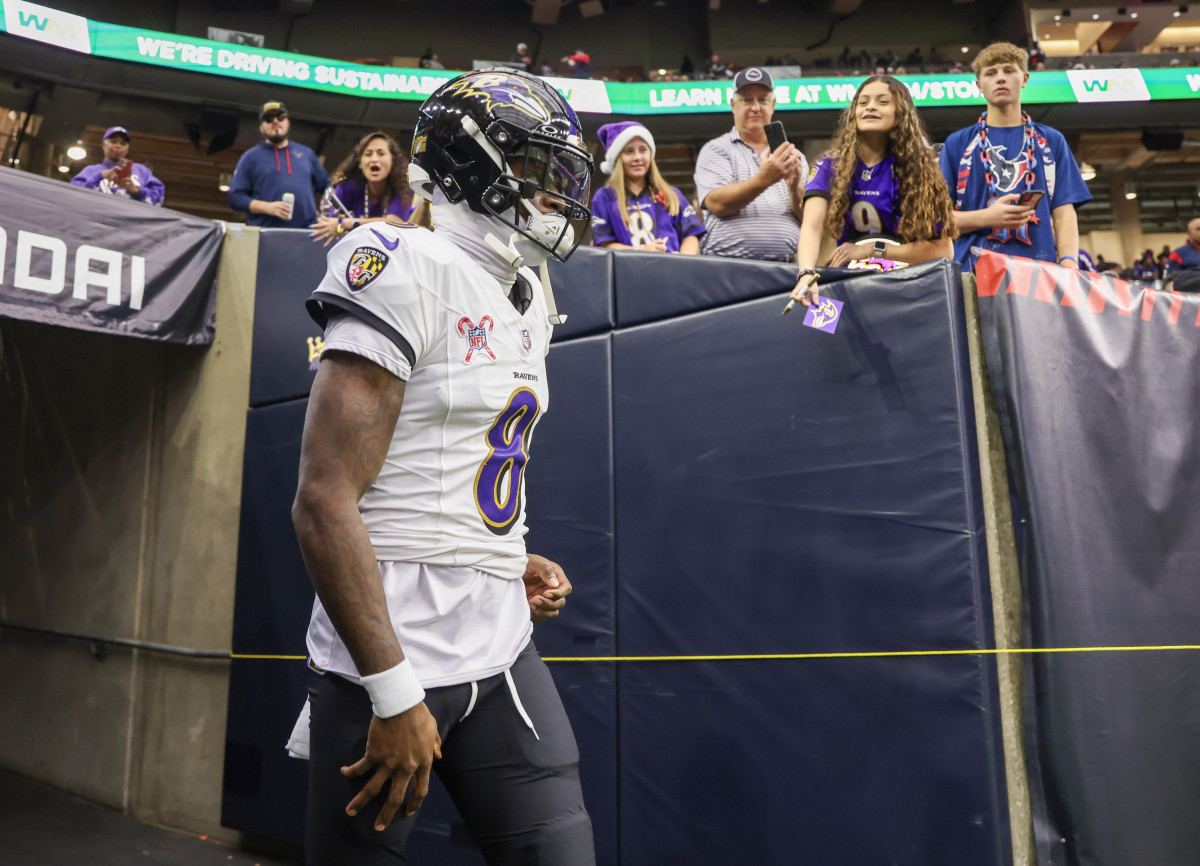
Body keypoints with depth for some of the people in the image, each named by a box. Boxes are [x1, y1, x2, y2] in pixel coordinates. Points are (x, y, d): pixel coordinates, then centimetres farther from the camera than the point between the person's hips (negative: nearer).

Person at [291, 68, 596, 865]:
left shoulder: (527, 298, 13)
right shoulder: (409, 271, -14)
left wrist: (512, 561, 7)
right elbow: (325, 504, -20)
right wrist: (394, 695, -20)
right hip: (392, 651, -7)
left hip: (500, 644, 8)